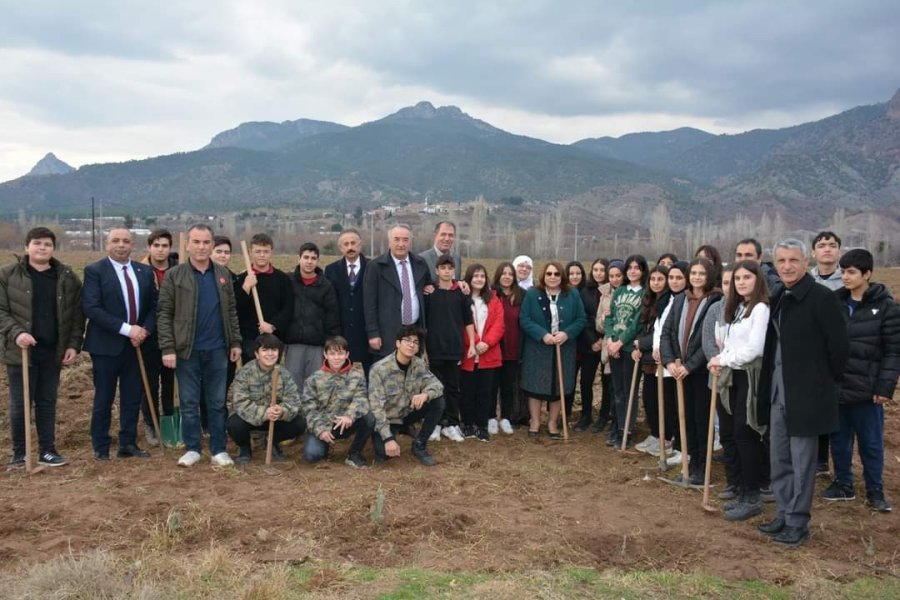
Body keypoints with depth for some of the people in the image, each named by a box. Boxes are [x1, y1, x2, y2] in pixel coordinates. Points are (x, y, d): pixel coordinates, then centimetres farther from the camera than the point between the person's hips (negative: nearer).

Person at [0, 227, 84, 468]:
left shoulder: (68, 277, 4)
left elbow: (77, 314, 6)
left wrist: (74, 345, -1)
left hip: (53, 352, 2)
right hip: (21, 351, -2)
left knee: (47, 403, 11)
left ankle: (47, 450, 20)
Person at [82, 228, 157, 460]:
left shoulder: (145, 272, 8)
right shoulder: (94, 271, -6)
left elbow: (153, 306, 10)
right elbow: (91, 308, -16)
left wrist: (145, 330, -9)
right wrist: (126, 329, -21)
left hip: (136, 344, 4)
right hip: (106, 344, -4)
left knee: (133, 398, 9)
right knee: (104, 399, 5)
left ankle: (128, 444, 20)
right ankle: (101, 448, 17)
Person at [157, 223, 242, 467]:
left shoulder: (223, 274, 8)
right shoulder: (174, 276, -2)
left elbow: (231, 311, 11)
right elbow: (164, 315, -4)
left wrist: (236, 342, 6)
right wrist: (168, 348, -10)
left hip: (217, 349, 2)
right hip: (187, 349, -2)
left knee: (217, 402, 8)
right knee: (189, 402, 6)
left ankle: (219, 450, 16)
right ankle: (192, 449, 18)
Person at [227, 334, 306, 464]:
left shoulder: (283, 374, -8)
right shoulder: (245, 373, -18)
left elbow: (293, 400, -16)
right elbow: (240, 403, -27)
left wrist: (283, 411, -40)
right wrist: (264, 413, -43)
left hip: (275, 418, 3)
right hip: (250, 418, -3)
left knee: (300, 424, -19)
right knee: (234, 424, -34)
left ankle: (273, 443, 12)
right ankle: (244, 448, 3)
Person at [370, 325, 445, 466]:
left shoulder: (419, 364, -9)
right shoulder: (379, 369, -23)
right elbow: (376, 407, -26)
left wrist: (426, 394, -37)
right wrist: (387, 438, -33)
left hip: (408, 412, 4)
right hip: (386, 419, -4)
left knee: (438, 401, -19)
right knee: (384, 453, -28)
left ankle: (419, 445, -2)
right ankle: (382, 438, 11)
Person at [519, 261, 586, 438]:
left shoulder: (573, 296, 3)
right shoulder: (532, 294, -2)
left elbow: (581, 319, 2)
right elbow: (524, 319, -8)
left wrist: (566, 333, -16)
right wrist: (543, 335, -20)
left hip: (563, 350, 2)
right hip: (537, 349, -2)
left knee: (559, 387, 7)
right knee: (536, 385, 3)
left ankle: (552, 423, 21)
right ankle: (535, 421, 18)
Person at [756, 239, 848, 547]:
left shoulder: (822, 298, -13)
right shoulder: (777, 299, 10)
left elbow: (839, 347, -13)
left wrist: (825, 383, -3)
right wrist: (768, 387, 11)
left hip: (806, 396, -7)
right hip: (777, 395, 8)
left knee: (802, 464, 4)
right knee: (779, 461, 16)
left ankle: (798, 523, 17)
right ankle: (784, 515, 30)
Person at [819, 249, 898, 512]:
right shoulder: (835, 302, 5)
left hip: (867, 388, -4)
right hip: (835, 385, 4)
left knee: (871, 442, 9)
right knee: (839, 439, 13)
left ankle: (875, 490, 24)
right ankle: (843, 484, 28)